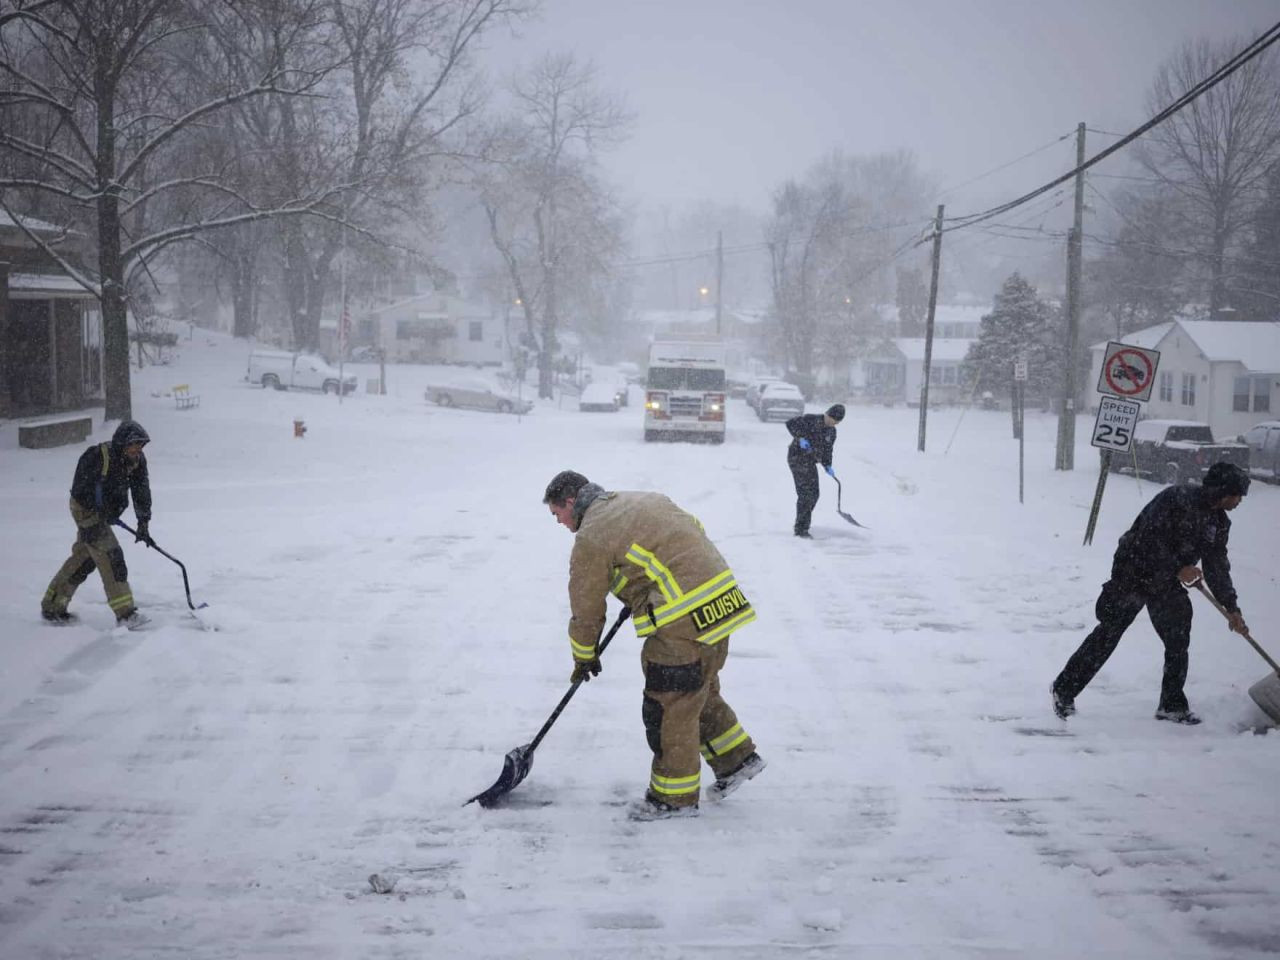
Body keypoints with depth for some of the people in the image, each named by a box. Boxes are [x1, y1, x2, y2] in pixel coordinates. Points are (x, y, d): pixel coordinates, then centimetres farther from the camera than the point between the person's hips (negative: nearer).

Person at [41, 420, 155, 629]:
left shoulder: (138, 461, -7)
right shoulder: (97, 456, -28)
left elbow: (142, 492, -4)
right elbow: (80, 490, -24)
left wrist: (143, 522, -9)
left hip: (106, 512, 8)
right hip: (86, 510, -8)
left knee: (84, 558, 14)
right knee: (110, 556, -15)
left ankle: (52, 606, 27)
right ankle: (125, 613, -15)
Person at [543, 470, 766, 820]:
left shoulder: (590, 538, -7)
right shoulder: (642, 500, 17)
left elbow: (586, 608, 0)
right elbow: (693, 528, 26)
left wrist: (584, 657, 18)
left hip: (683, 622, -9)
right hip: (722, 603, 9)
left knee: (668, 708, 3)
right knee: (701, 692, 24)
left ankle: (675, 797, 13)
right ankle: (737, 759, 33)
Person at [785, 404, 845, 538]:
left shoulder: (832, 432, 9)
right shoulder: (810, 419, -13)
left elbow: (827, 451, 13)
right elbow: (790, 423, -18)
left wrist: (827, 466, -2)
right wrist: (800, 438, -28)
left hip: (810, 462, 8)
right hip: (797, 458, -8)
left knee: (813, 495, 10)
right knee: (805, 494, -11)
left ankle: (802, 528, 21)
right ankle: (801, 529, -6)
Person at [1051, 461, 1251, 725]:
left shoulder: (1219, 521, 5)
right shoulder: (1178, 498, -20)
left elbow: (1217, 565, 11)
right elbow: (1150, 538, -25)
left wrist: (1232, 608, 9)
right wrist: (1178, 569, -25)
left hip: (1167, 583, 7)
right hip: (1134, 572, -7)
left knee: (1178, 640, 2)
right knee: (1108, 633, -4)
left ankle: (1173, 705, 15)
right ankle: (1064, 690, 6)